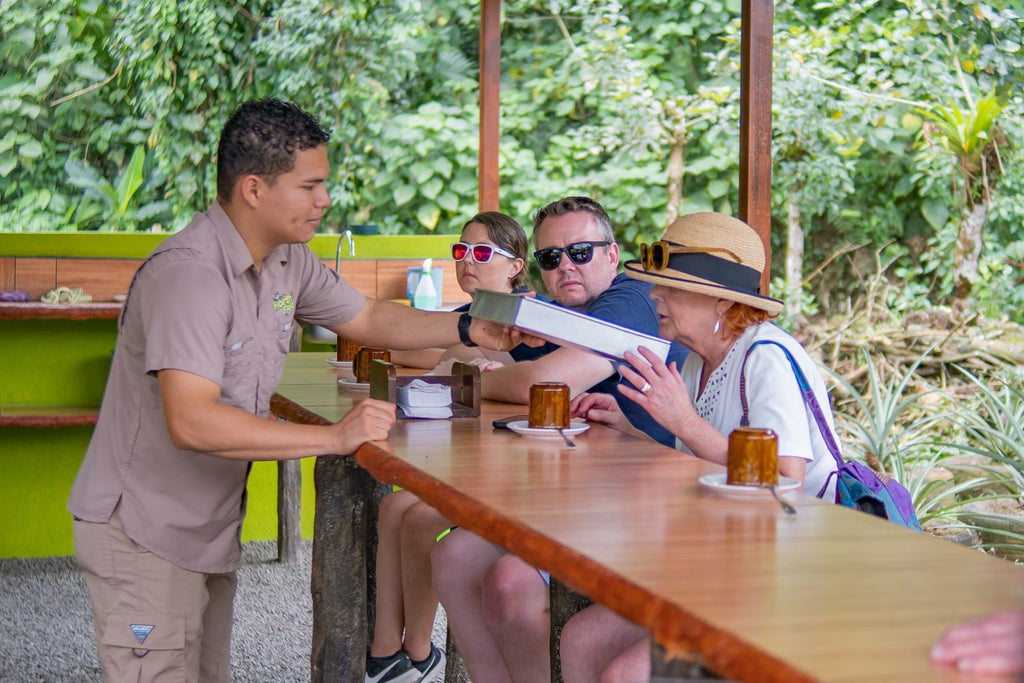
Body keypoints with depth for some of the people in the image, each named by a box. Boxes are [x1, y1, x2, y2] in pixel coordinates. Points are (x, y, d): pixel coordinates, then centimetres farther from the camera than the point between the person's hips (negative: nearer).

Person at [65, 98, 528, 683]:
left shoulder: (287, 260, 4)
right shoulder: (189, 274, -26)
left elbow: (368, 318, 18)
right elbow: (191, 422, -35)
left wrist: (469, 329, 3)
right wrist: (335, 437, -34)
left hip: (211, 527, 9)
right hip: (145, 538, -8)